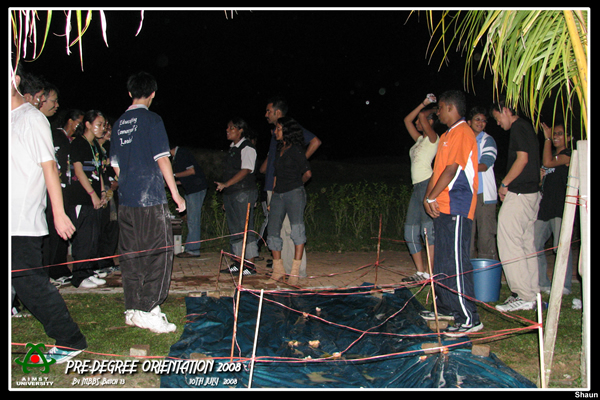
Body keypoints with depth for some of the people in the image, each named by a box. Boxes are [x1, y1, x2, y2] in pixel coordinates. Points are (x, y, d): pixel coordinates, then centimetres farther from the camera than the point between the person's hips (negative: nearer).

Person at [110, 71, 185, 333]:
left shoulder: (118, 124, 13)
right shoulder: (151, 119, -6)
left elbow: (115, 166, 17)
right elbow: (162, 159, -9)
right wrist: (175, 193, -4)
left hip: (125, 201, 7)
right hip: (151, 199, -7)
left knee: (130, 255, 11)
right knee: (159, 253, -1)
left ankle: (132, 310, 17)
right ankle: (148, 311, -4)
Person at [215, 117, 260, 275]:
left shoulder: (247, 147, -9)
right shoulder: (232, 147, 18)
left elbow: (245, 170, -19)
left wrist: (226, 184, -26)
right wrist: (225, 196, 17)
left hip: (244, 193, -9)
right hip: (230, 193, 9)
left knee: (245, 229, -8)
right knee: (234, 230, 11)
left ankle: (250, 266, -4)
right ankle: (237, 263, 18)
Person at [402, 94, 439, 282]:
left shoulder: (433, 138, -2)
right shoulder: (420, 139, 20)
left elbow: (422, 118, -14)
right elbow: (407, 120, 26)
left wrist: (431, 109, 6)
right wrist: (423, 104, 23)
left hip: (427, 184, -9)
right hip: (417, 187, 9)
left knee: (428, 229, -12)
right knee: (411, 232, 6)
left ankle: (432, 273, -11)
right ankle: (421, 272, 11)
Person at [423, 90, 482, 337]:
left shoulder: (462, 132, -10)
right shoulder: (447, 135, 21)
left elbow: (452, 169, -17)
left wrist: (431, 197, -14)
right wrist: (429, 197, 5)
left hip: (456, 208, -10)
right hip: (442, 208, 10)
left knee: (456, 262, -11)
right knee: (442, 261, 15)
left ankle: (469, 318, -7)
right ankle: (447, 307, 26)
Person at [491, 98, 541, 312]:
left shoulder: (518, 128, -9)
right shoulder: (527, 127, 20)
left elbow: (523, 158, -19)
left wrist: (504, 184, -11)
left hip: (518, 194, -10)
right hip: (532, 192, 10)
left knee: (509, 244, -9)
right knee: (526, 243, 12)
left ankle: (523, 296, -7)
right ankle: (531, 293, 17)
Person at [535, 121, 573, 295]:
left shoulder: (568, 155, -2)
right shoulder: (552, 155, 23)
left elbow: (548, 162, -20)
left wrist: (547, 138, -13)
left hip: (561, 207, -8)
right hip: (544, 206, 8)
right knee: (534, 245, 3)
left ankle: (564, 285, 1)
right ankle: (543, 283, 13)